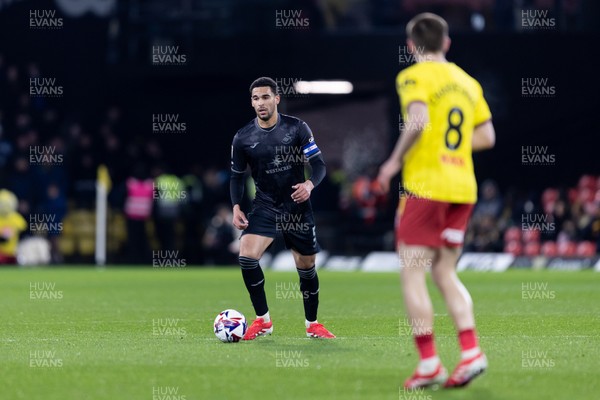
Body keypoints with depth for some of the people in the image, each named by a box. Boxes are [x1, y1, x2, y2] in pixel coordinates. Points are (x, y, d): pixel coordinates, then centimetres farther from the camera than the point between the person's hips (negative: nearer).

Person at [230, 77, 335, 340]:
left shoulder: (297, 128, -6)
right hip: (264, 207, 1)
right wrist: (236, 206, -6)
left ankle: (312, 324, 27)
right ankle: (262, 321, -8)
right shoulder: (243, 138, -2)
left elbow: (319, 164, -5)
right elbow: (237, 175, 9)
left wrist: (310, 184, -26)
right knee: (246, 255, -21)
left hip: (297, 207, 0)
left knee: (307, 266, 7)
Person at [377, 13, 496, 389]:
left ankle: (429, 363, -6)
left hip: (426, 185, -6)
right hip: (462, 188, 7)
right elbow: (487, 136, 15)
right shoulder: (467, 82, 15)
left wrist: (395, 161, -11)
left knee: (412, 273, -1)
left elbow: (418, 122, -22)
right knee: (445, 273, 13)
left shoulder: (414, 77, -6)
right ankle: (471, 351, -1)